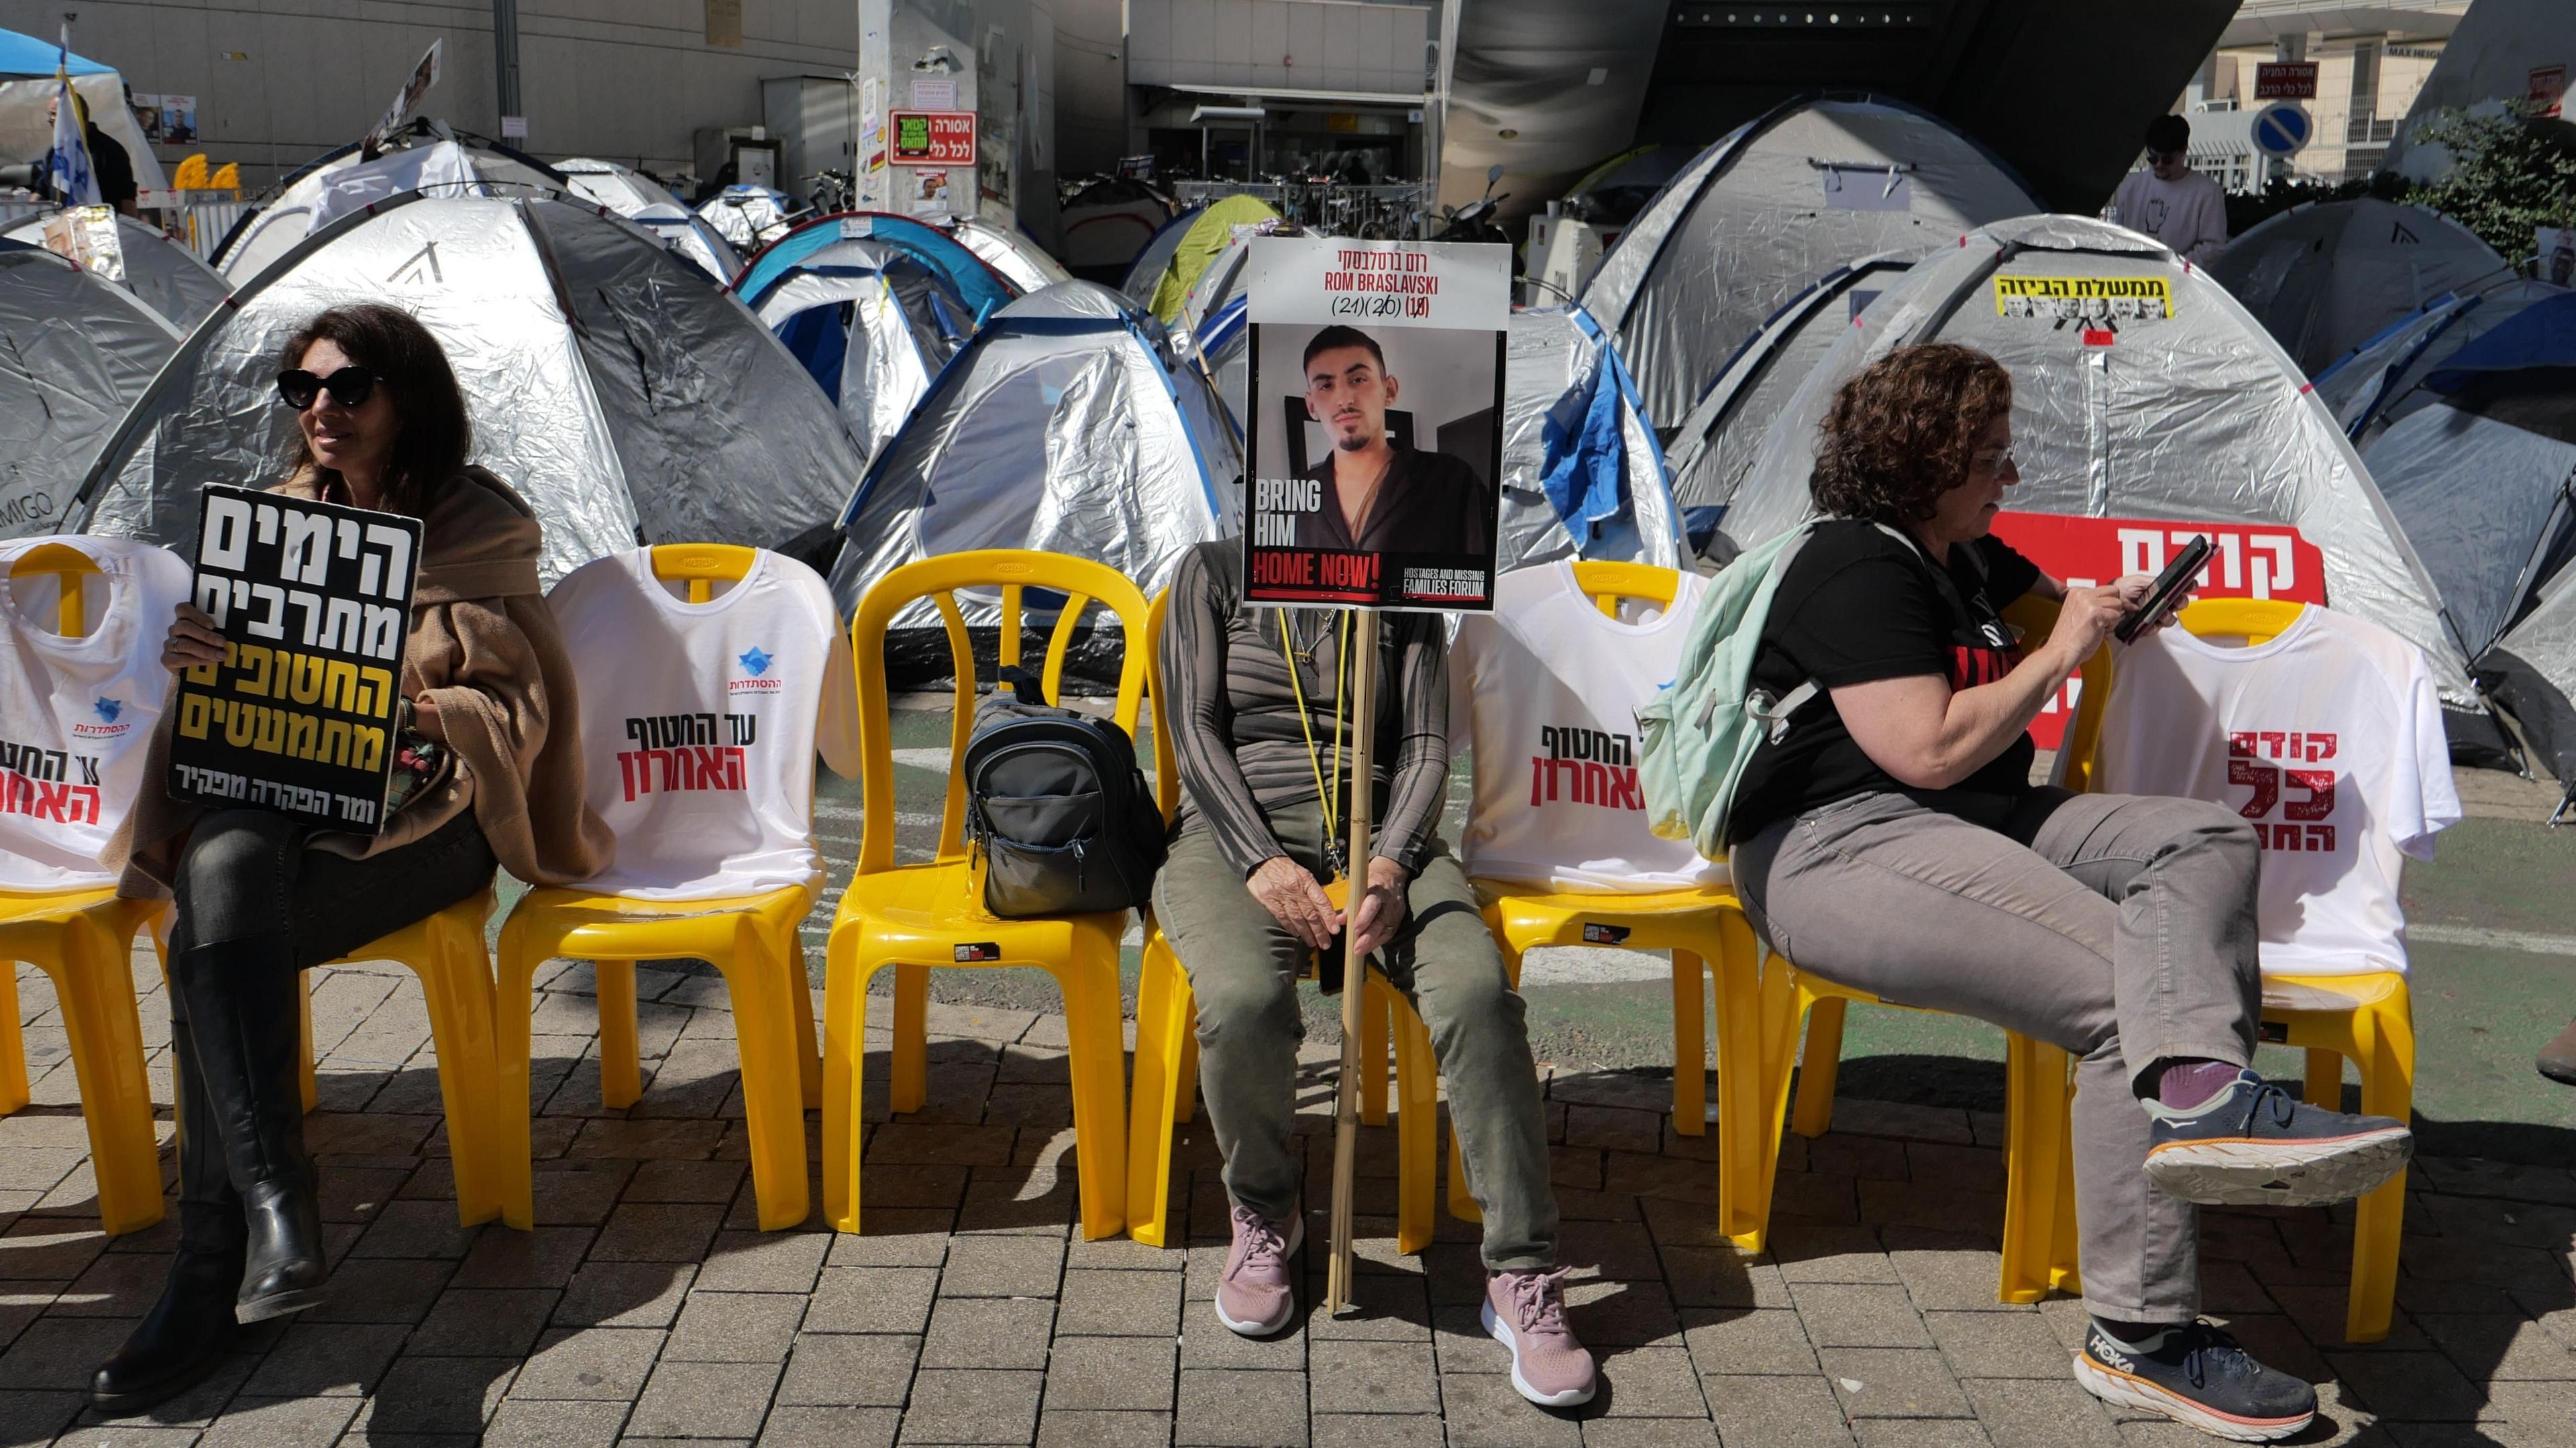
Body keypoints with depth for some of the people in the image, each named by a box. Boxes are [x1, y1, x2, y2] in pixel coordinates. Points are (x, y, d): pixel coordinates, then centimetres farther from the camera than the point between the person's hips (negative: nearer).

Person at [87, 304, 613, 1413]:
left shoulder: (481, 527, 7)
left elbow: (516, 712, 1)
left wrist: (410, 715, -18)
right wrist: (195, 656, -5)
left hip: (419, 811, -4)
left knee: (216, 939, -31)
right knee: (222, 871, -34)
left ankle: (212, 1271, -30)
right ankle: (273, 1205, -38)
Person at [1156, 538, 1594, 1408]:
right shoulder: (1214, 572, 13)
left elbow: (1425, 747, 8)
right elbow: (1197, 732, 2)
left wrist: (1388, 866, -12)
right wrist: (1262, 863, -14)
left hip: (1379, 836, 2)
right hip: (1235, 833, -1)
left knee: (1476, 988, -30)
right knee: (1243, 997, -35)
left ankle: (1523, 1279, -22)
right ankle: (1263, 1217, -4)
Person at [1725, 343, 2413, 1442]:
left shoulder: (1963, 557, 22)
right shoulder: (1857, 570, -9)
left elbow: (2045, 592, 47)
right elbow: (1933, 751, -17)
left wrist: (2106, 607, 25)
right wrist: (2059, 657, -6)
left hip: (1986, 819, 10)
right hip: (1836, 846, -10)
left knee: (2204, 840, -13)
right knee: (2122, 994, -26)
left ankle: (2202, 1092, -38)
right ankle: (2143, 1338, -31)